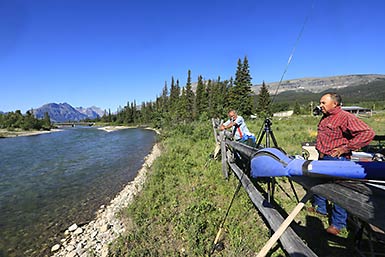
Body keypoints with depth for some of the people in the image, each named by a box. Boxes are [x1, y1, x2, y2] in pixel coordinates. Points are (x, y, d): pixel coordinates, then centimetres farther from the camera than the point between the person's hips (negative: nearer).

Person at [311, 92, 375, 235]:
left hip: (337, 160, -9)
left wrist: (346, 148, -22)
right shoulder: (325, 118, 13)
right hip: (322, 159, 10)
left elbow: (367, 133, -24)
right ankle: (320, 208, 41)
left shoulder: (345, 117, -16)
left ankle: (338, 223, 14)